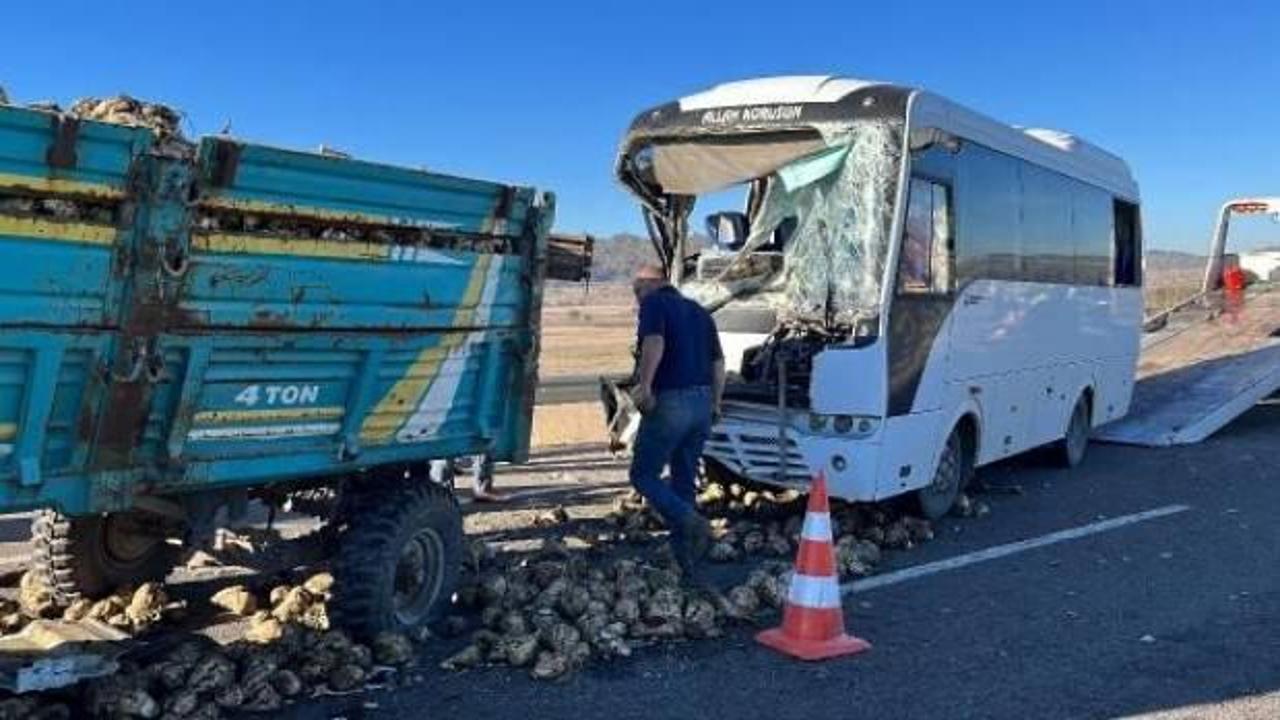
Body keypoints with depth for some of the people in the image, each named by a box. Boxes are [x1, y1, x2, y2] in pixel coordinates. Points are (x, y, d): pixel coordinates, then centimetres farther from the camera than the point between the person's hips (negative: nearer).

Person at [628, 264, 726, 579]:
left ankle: (692, 523, -19)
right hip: (702, 403, 7)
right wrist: (715, 404, 20)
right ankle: (686, 564, 12)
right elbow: (718, 362, 17)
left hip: (669, 401, -7)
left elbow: (654, 343, -20)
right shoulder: (699, 311, 21)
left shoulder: (653, 303, -1)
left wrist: (644, 385, -19)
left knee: (644, 475, 3)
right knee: (684, 482, 13)